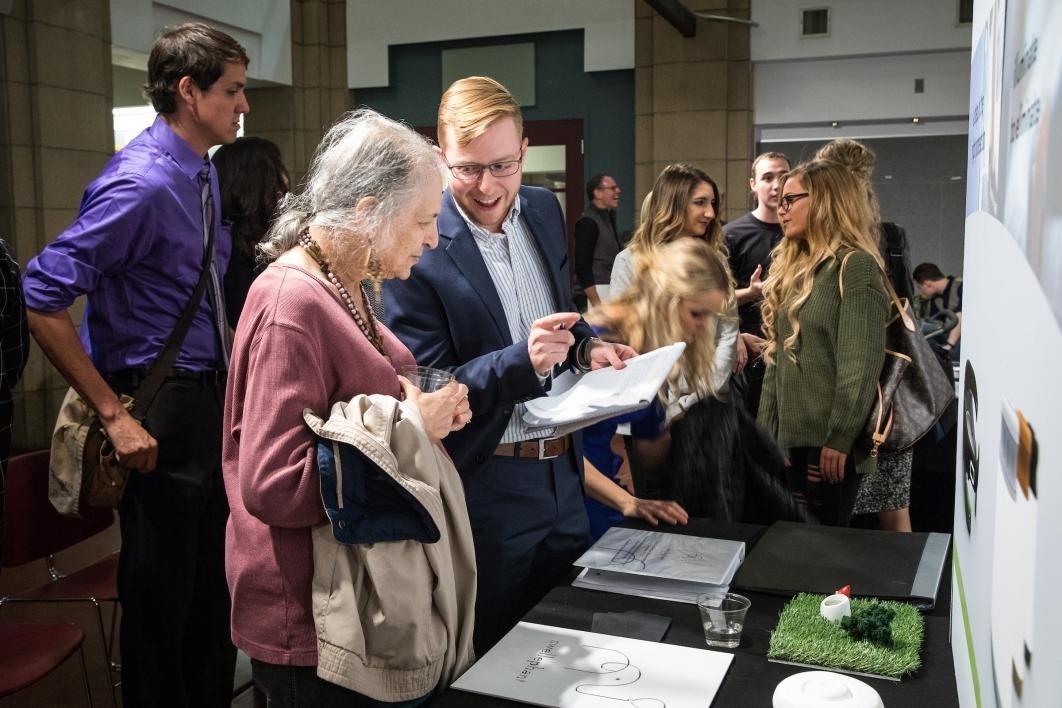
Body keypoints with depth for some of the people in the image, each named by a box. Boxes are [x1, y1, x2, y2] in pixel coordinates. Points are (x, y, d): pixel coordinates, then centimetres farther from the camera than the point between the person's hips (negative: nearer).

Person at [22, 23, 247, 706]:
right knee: (161, 593, 7)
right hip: (163, 409, -9)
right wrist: (113, 414, -21)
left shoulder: (203, 171, 10)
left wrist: (229, 371, 13)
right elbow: (43, 297, -22)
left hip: (211, 398, 9)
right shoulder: (143, 182, -18)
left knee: (214, 582, 19)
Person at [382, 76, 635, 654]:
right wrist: (524, 360, -30)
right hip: (487, 487, -6)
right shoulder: (418, 246, -17)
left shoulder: (544, 210, 3)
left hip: (562, 471, 6)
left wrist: (586, 346, -4)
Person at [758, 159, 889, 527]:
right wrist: (766, 430, 12)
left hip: (829, 442, -7)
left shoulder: (855, 265, -9)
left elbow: (861, 363, -17)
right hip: (789, 438, 8)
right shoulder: (793, 267, 16)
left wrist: (839, 439, -20)